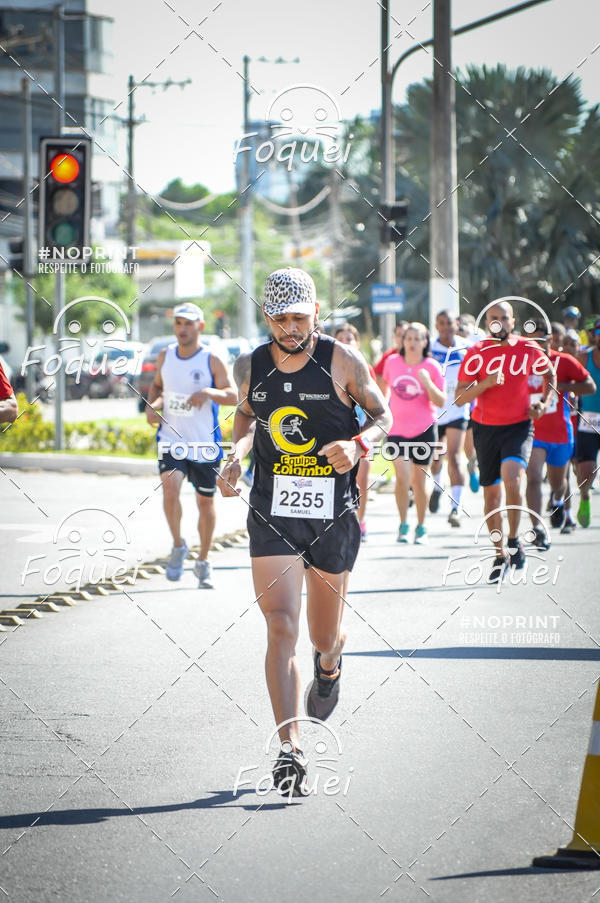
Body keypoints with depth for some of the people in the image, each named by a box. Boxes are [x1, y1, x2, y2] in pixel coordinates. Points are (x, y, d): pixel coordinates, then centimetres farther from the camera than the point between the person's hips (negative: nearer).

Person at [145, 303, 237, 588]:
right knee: (170, 486, -23)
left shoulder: (211, 360, -7)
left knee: (205, 501, 8)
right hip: (171, 439, 1)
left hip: (204, 444, -1)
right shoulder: (165, 356, 4)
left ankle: (203, 563, 26)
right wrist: (151, 405, -1)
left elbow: (232, 396, -11)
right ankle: (178, 546, -2)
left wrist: (208, 393, -30)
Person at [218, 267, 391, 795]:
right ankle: (289, 749, -16)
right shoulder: (251, 367, 2)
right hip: (272, 513, 1)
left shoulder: (342, 361, -6)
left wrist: (358, 443, -17)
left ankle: (330, 663, 53)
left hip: (333, 514, -1)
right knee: (281, 628, -15)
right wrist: (237, 454, 3)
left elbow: (382, 415, 4)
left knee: (324, 638, 13)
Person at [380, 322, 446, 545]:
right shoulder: (392, 362, 0)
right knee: (402, 477, -13)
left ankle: (421, 527, 21)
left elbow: (441, 402, -8)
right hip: (397, 429, 1)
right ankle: (403, 525, 2)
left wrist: (428, 383, -23)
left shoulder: (432, 367, -6)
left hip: (424, 430, -1)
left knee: (419, 481, 6)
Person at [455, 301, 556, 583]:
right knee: (491, 493, 7)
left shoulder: (528, 349, -1)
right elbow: (460, 396, -7)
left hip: (518, 427, -2)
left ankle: (514, 540, -7)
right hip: (486, 429, 2)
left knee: (512, 477, -26)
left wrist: (543, 401, 4)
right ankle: (500, 555, 22)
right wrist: (486, 383, -23)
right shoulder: (476, 353, -4)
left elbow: (549, 374, 19)